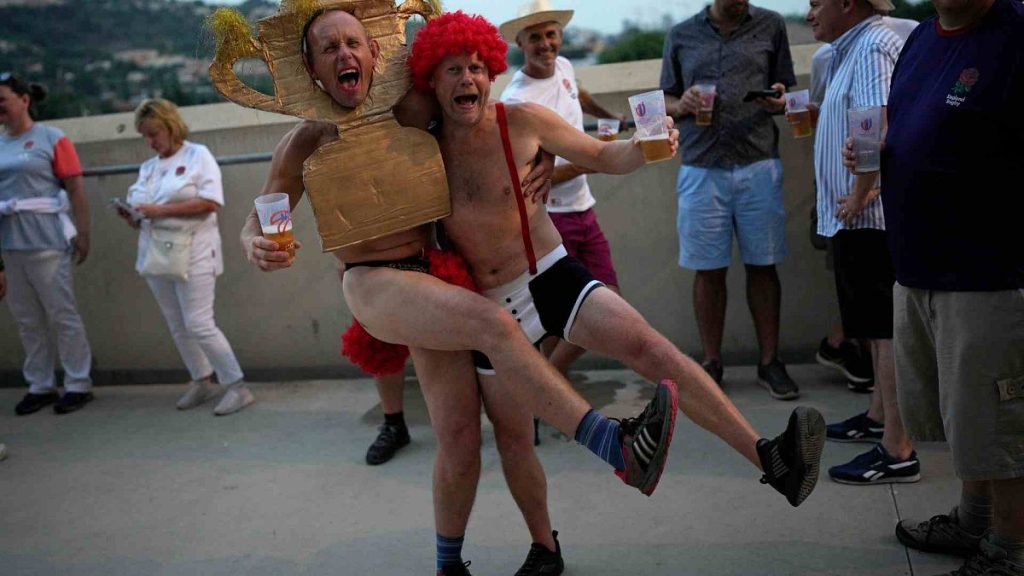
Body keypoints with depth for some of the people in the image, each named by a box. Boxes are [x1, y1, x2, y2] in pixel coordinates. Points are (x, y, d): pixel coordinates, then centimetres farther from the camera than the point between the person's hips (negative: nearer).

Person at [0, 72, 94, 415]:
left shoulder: (51, 139, -3)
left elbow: (76, 189, -6)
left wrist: (82, 234, -12)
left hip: (46, 240, -5)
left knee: (62, 314, 0)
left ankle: (78, 385, 8)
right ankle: (39, 385, 20)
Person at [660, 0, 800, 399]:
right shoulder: (681, 36, 11)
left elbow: (788, 91, 13)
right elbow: (666, 100, 14)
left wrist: (780, 101, -10)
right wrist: (682, 105, -9)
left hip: (759, 166, 0)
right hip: (701, 168, 0)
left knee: (763, 266, 5)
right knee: (709, 270, 4)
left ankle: (769, 362, 16)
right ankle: (711, 363, 16)